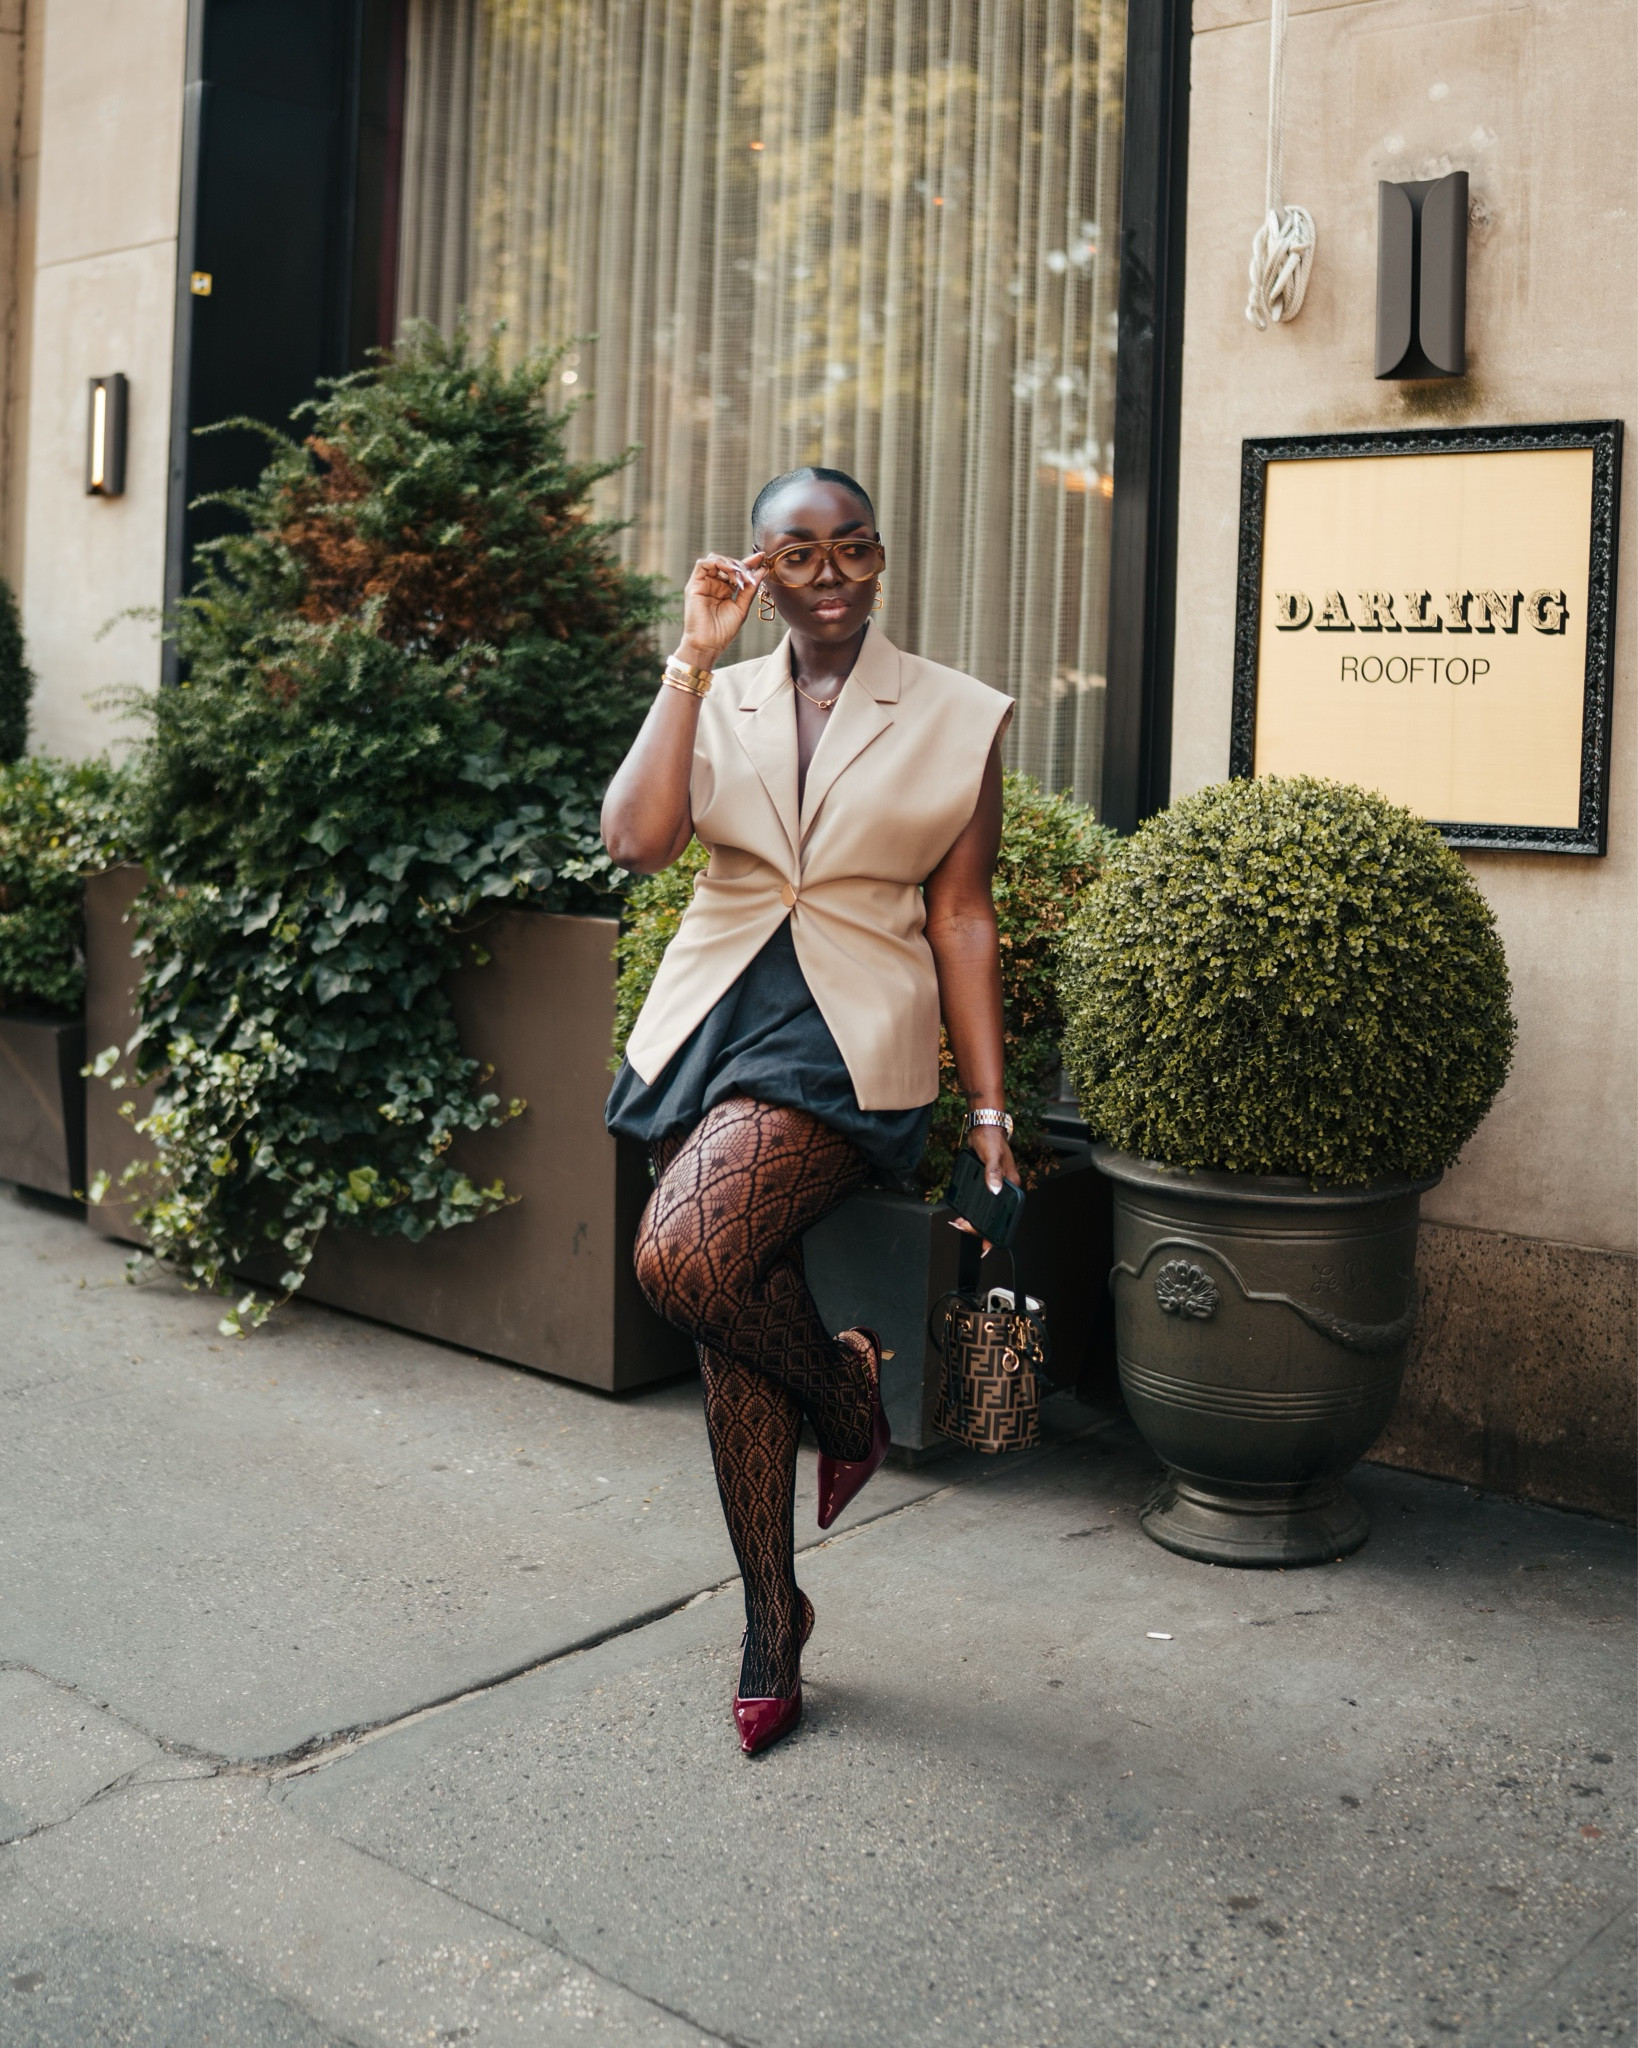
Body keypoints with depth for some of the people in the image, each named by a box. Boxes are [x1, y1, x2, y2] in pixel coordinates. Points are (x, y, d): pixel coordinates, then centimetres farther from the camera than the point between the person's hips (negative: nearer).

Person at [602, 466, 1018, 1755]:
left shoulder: (956, 718, 3)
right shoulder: (716, 703, 8)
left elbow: (962, 919, 3)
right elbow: (636, 839, -9)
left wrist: (989, 1110, 0)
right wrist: (694, 656, -9)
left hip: (845, 1040, -4)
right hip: (711, 1020, 4)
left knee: (682, 1261, -25)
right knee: (739, 1335, 8)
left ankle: (851, 1384, 8)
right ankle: (773, 1620, 26)